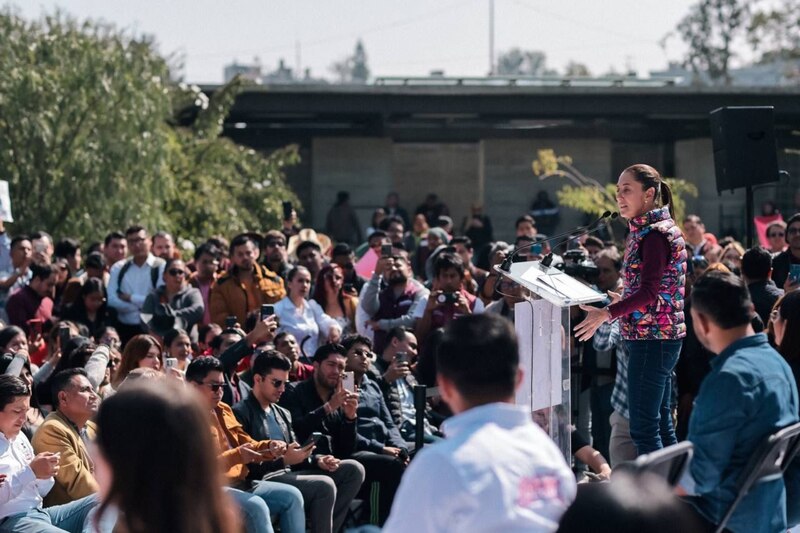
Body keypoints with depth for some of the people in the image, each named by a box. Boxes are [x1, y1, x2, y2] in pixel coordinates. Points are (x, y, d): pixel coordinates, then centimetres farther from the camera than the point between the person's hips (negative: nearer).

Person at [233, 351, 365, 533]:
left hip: (290, 473, 9)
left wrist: (318, 460, 0)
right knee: (324, 486, -30)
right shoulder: (241, 413, -6)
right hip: (265, 480, -9)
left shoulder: (283, 414, 23)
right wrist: (283, 460, -20)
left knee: (353, 469, -3)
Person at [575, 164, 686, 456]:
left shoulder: (654, 234, -15)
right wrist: (623, 301, 29)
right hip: (660, 336, 11)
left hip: (652, 337, -11)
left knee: (643, 427, -11)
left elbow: (649, 291, -23)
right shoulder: (654, 229, 15)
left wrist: (606, 314, -29)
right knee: (661, 424, 13)